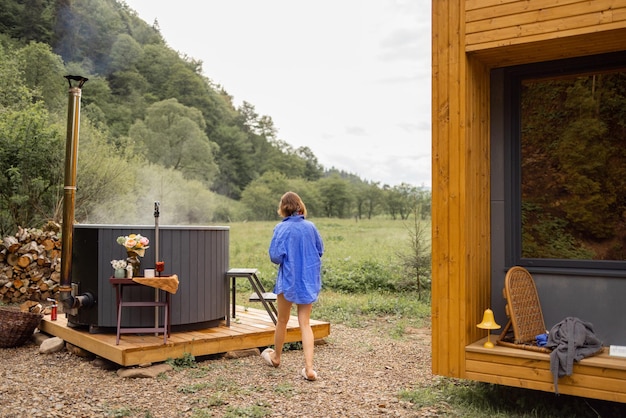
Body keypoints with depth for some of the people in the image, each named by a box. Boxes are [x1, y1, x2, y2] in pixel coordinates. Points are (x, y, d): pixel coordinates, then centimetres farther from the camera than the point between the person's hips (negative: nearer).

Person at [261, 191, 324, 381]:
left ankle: (276, 357, 37)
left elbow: (275, 256, -17)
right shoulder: (311, 227, -2)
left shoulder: (282, 228, -13)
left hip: (289, 279, -3)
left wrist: (285, 259, 4)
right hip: (309, 279, 3)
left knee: (282, 320, 17)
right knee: (305, 323, 7)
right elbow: (320, 250, 8)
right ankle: (309, 368, -2)